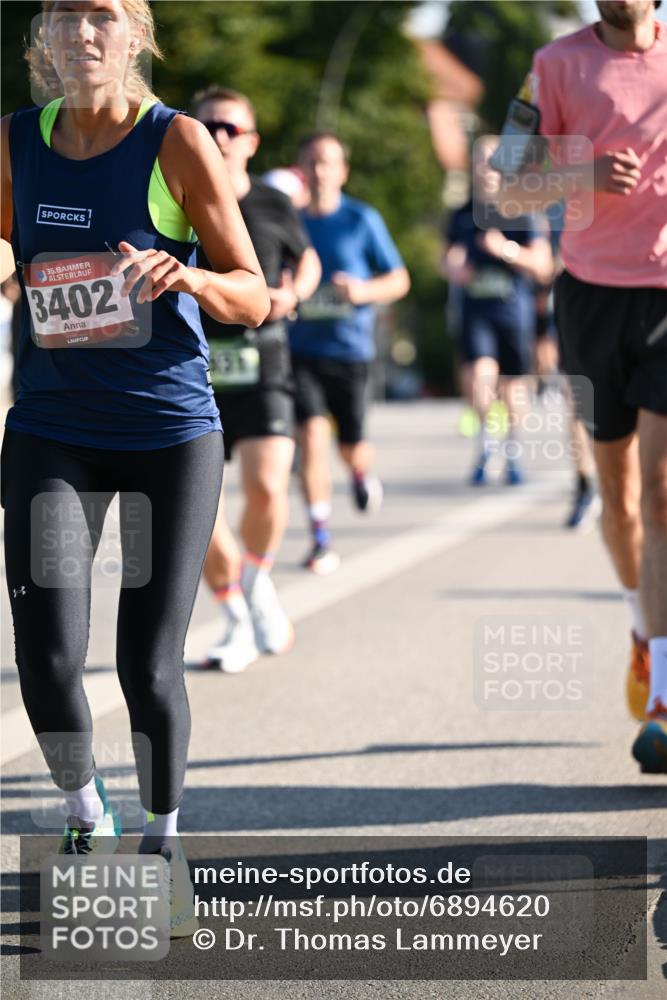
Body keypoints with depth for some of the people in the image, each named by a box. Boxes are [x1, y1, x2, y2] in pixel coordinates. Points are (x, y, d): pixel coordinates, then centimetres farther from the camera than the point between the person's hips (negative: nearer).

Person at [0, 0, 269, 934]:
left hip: (170, 434, -2)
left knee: (149, 667, -2)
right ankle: (86, 819, 22)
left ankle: (164, 841, 24)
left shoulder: (176, 141, -9)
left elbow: (254, 297, -6)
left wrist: (182, 275, -25)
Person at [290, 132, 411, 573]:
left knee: (351, 447, 7)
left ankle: (364, 471, 47)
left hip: (351, 349, 0)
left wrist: (364, 291, -16)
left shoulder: (362, 220, -2)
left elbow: (400, 280, 3)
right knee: (312, 432, -15)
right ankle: (322, 540, -10)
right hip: (301, 348, 0)